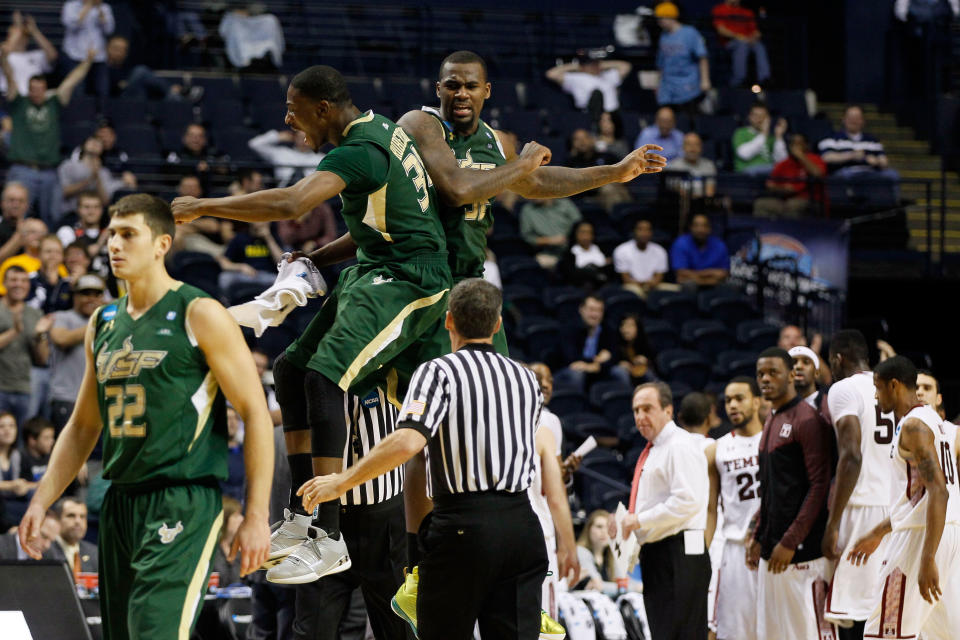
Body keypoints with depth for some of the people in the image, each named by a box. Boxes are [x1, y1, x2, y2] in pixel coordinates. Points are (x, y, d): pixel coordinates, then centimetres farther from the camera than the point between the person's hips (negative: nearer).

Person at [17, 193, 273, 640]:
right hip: (120, 503, 8)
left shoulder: (200, 315, -7)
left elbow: (255, 412, -8)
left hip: (183, 503, -8)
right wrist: (41, 502, 13)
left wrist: (256, 517, -13)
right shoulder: (103, 324, 15)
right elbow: (83, 426, 23)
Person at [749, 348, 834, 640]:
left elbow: (820, 486, -17)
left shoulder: (806, 420, -11)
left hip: (802, 550, -9)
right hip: (772, 550, 9)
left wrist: (790, 542, -20)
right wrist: (759, 537, 19)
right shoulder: (771, 421, 18)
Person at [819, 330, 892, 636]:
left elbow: (851, 456, -16)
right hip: (897, 506, 8)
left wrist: (832, 524, -16)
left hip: (862, 508, -8)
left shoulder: (843, 390, -5)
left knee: (854, 616, -9)